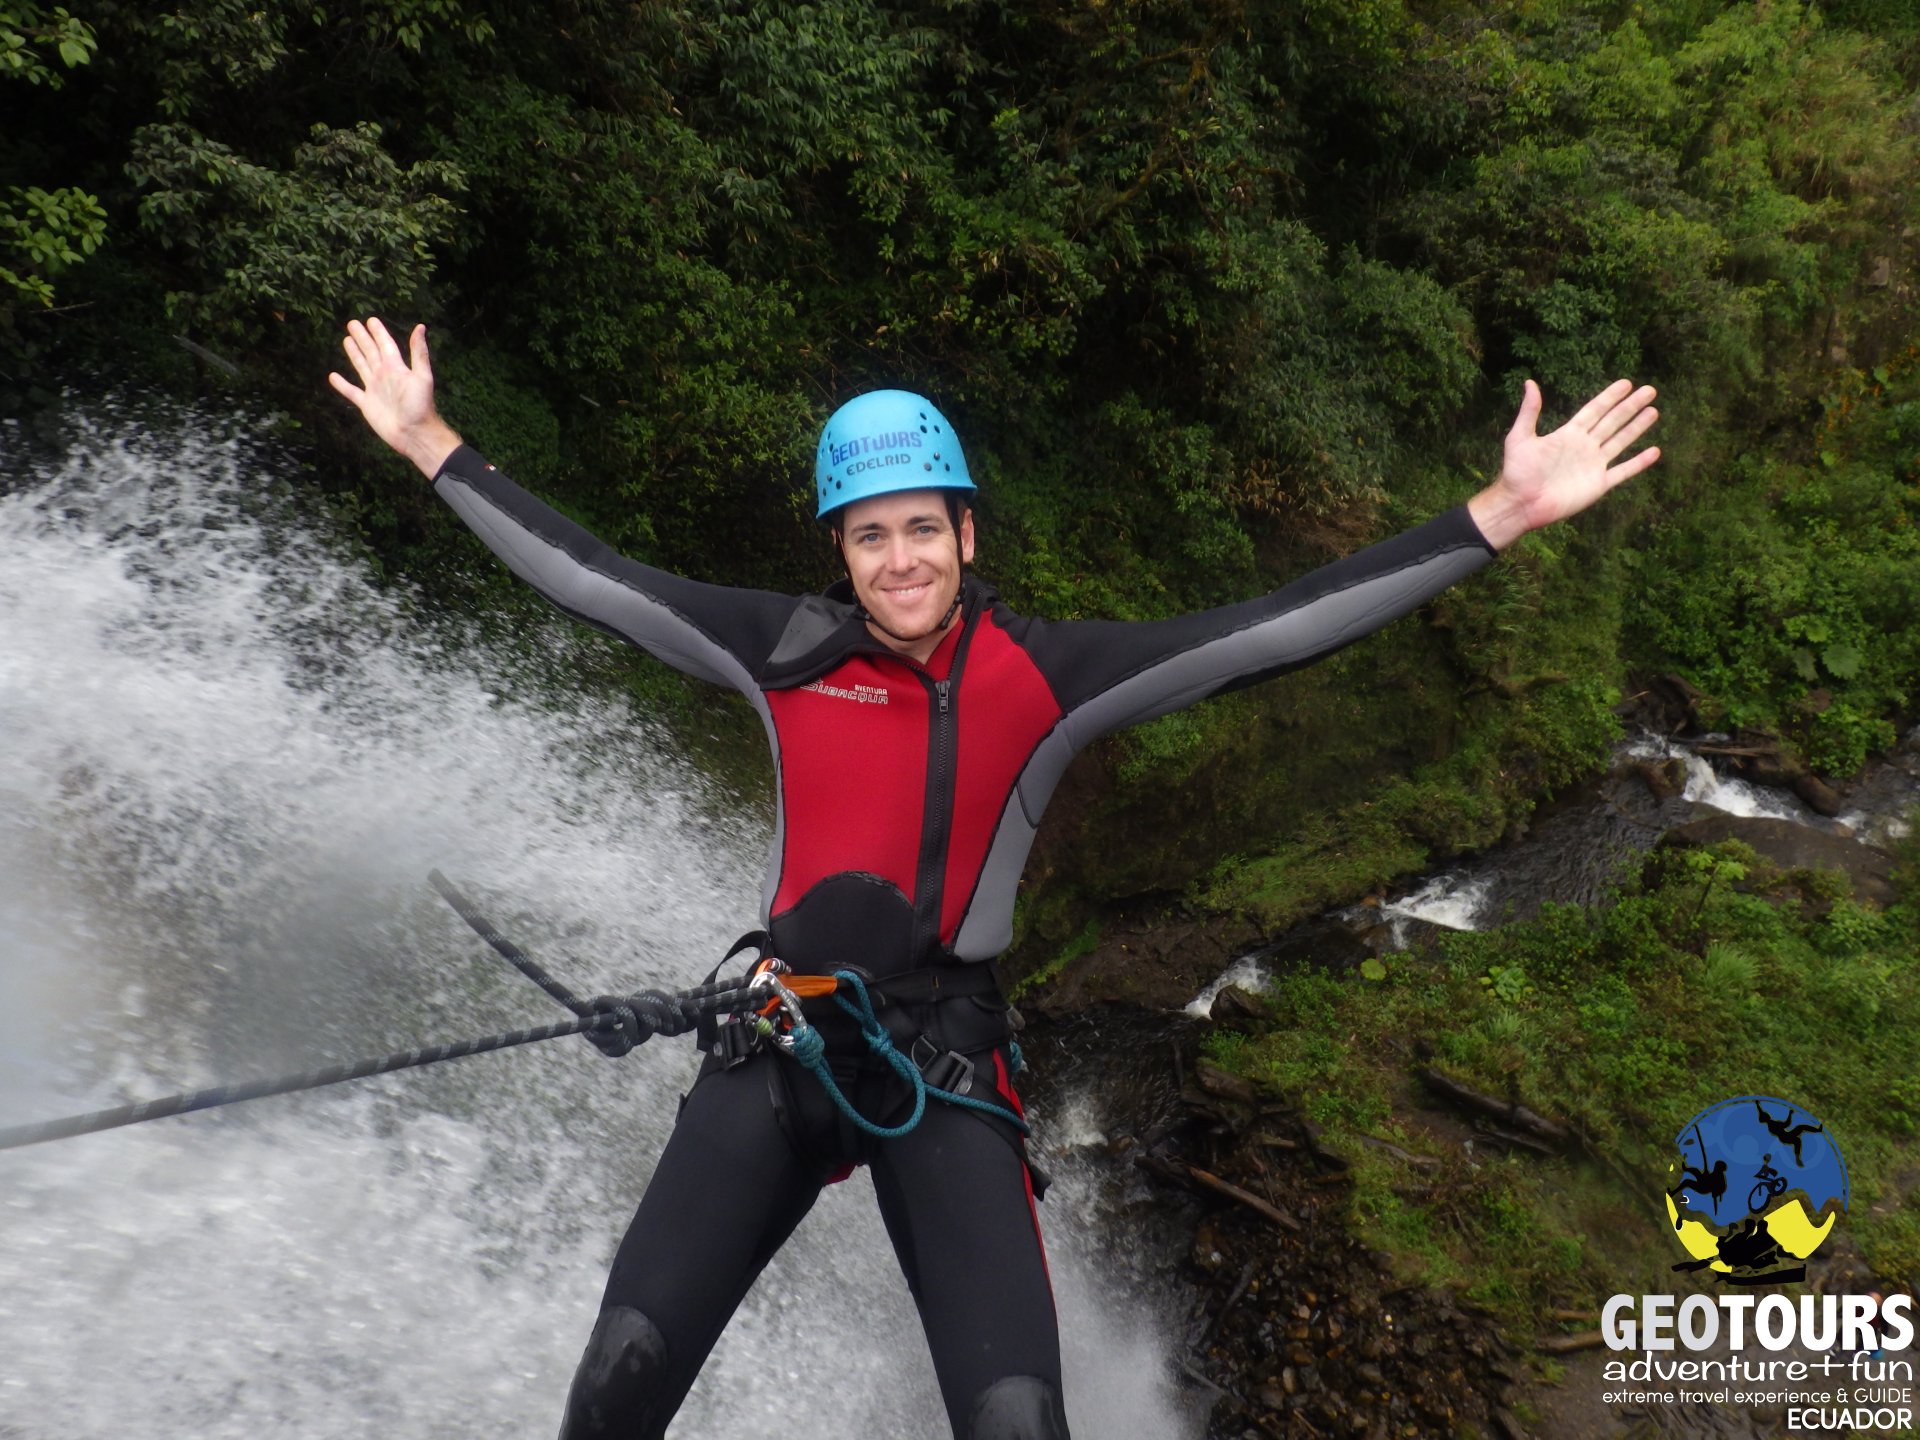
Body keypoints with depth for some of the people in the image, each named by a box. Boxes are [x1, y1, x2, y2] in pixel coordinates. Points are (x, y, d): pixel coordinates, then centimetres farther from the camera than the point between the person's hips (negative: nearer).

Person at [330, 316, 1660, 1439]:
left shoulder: (1045, 674, -1)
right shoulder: (792, 652, 4)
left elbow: (1275, 630, -7)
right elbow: (589, 577, 10)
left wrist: (1499, 516, -11)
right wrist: (430, 445, 14)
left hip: (948, 1056, -1)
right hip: (783, 1032, 2)